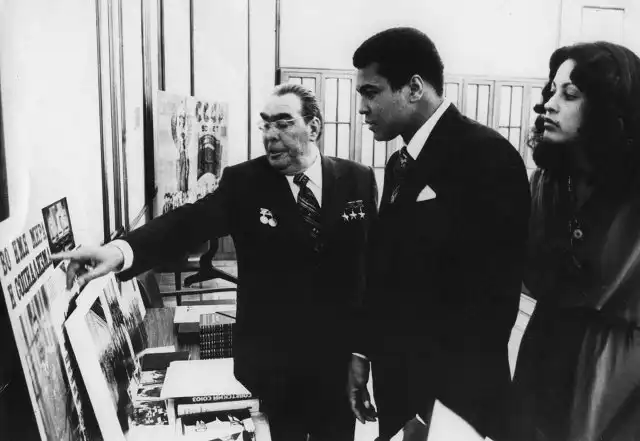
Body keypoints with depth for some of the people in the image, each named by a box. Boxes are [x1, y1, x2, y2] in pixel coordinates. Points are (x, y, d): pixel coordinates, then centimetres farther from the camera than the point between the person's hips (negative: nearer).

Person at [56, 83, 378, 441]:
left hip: (340, 357, 1)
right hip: (272, 361, -1)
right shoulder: (244, 182, -6)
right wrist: (121, 250, -37)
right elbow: (189, 222, -19)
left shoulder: (358, 179, -3)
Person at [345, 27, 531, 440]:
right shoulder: (401, 163, 9)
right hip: (398, 380, 7)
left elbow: (495, 294, -21)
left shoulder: (488, 156, -17)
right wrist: (363, 351, 10)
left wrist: (441, 401, -18)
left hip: (455, 393, -7)